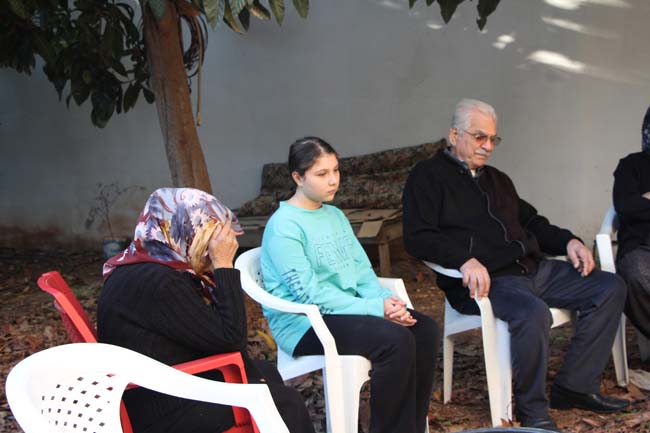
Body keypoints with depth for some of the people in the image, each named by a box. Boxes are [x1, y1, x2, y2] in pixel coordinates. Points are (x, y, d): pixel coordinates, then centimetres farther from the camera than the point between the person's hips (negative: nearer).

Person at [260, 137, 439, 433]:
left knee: (425, 330, -12)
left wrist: (385, 299, -11)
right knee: (396, 341, -28)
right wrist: (375, 308, -21)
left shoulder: (335, 215, 14)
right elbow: (309, 293, -20)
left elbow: (362, 269, 12)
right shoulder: (284, 226, -13)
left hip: (348, 309, 8)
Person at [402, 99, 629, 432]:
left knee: (610, 288, -1)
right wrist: (465, 260, -28)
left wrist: (568, 241, 13)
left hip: (533, 268, 9)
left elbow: (531, 222, 33)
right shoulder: (428, 176, 1)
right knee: (533, 312, -37)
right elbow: (417, 237, -12)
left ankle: (574, 386, -1)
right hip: (486, 280, -8)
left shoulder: (497, 179, 26)